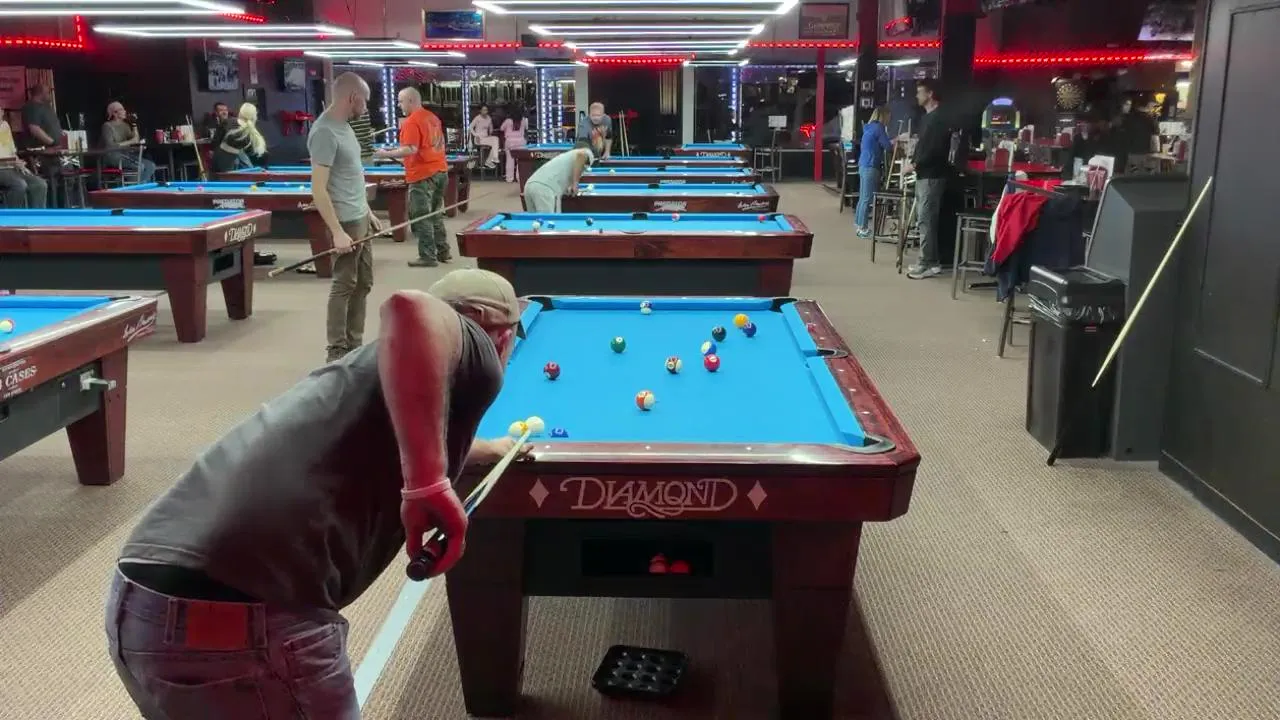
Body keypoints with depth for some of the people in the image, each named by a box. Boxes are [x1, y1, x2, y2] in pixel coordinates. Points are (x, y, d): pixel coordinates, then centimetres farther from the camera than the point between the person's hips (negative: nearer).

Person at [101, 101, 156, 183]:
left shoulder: (125, 125, 14)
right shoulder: (107, 126, -7)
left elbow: (136, 141, 10)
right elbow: (110, 146, -17)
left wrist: (134, 125, 0)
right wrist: (129, 142, -16)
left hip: (127, 155, 7)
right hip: (114, 156, -7)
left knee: (151, 165, -13)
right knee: (140, 167, -28)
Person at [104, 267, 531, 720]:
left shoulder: (375, 372, 26)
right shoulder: (471, 353, 2)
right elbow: (411, 310, -23)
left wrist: (485, 450, 65)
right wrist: (429, 481, -20)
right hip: (244, 625, -9)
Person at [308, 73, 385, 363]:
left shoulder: (344, 125, 10)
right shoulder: (325, 132, -20)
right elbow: (318, 189, -23)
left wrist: (368, 211, 18)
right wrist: (337, 231, -25)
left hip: (360, 218, 10)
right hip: (346, 222, -10)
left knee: (363, 284, 14)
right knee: (344, 286, -2)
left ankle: (355, 346, 22)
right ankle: (337, 353, 7)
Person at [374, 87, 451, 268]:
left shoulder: (411, 121, -14)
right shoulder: (433, 118, 13)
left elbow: (411, 150, -22)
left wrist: (386, 154, -14)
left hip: (423, 175, -9)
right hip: (440, 170, 9)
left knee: (421, 217, -2)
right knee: (436, 214, 17)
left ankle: (427, 256, 1)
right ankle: (443, 251, 21)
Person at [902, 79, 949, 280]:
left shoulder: (939, 117, -14)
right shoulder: (927, 116, 17)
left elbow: (936, 149, -21)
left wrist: (914, 165, -18)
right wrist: (913, 162, 9)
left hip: (932, 176, -10)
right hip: (923, 174, 10)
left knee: (926, 220, -10)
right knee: (922, 218, 12)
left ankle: (929, 263, -7)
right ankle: (929, 260, 18)